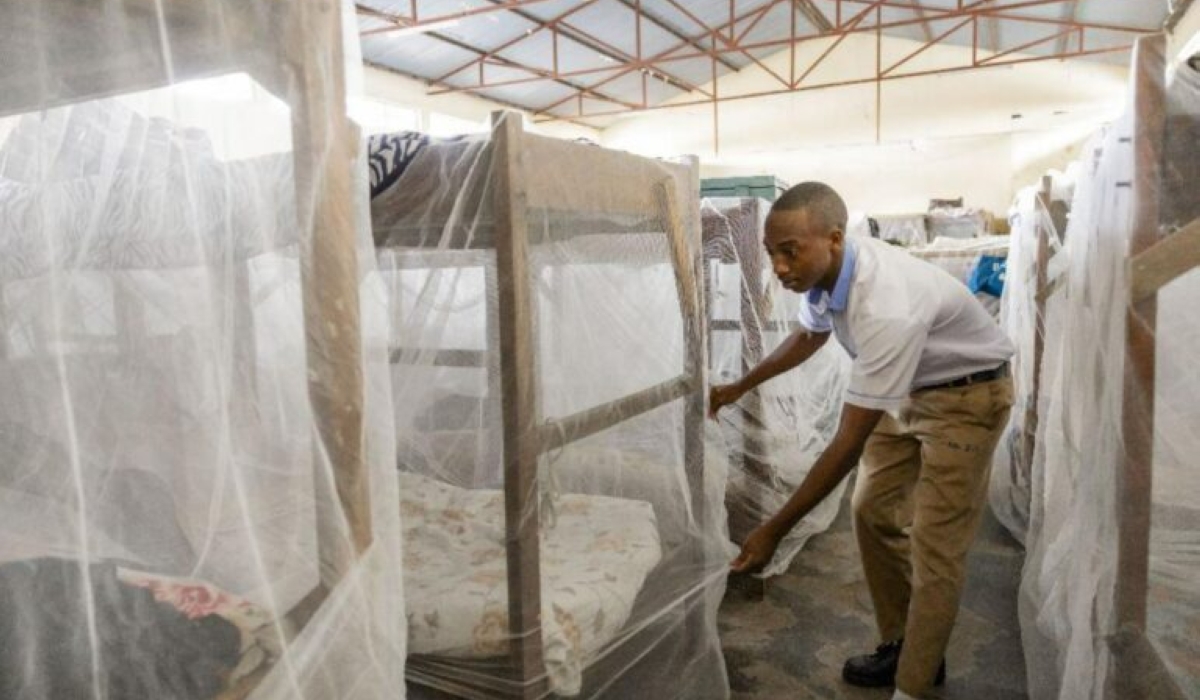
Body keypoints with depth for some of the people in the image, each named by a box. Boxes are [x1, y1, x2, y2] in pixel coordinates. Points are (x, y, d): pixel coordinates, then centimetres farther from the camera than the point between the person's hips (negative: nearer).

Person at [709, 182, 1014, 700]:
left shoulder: (886, 307, -40)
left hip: (966, 395, -8)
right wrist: (739, 388, 16)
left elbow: (849, 443, -36)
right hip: (906, 391, 8)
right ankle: (900, 645, 26)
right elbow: (809, 337, 11)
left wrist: (774, 530, -32)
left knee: (934, 544, -8)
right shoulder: (824, 271, -14)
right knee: (873, 513, 10)